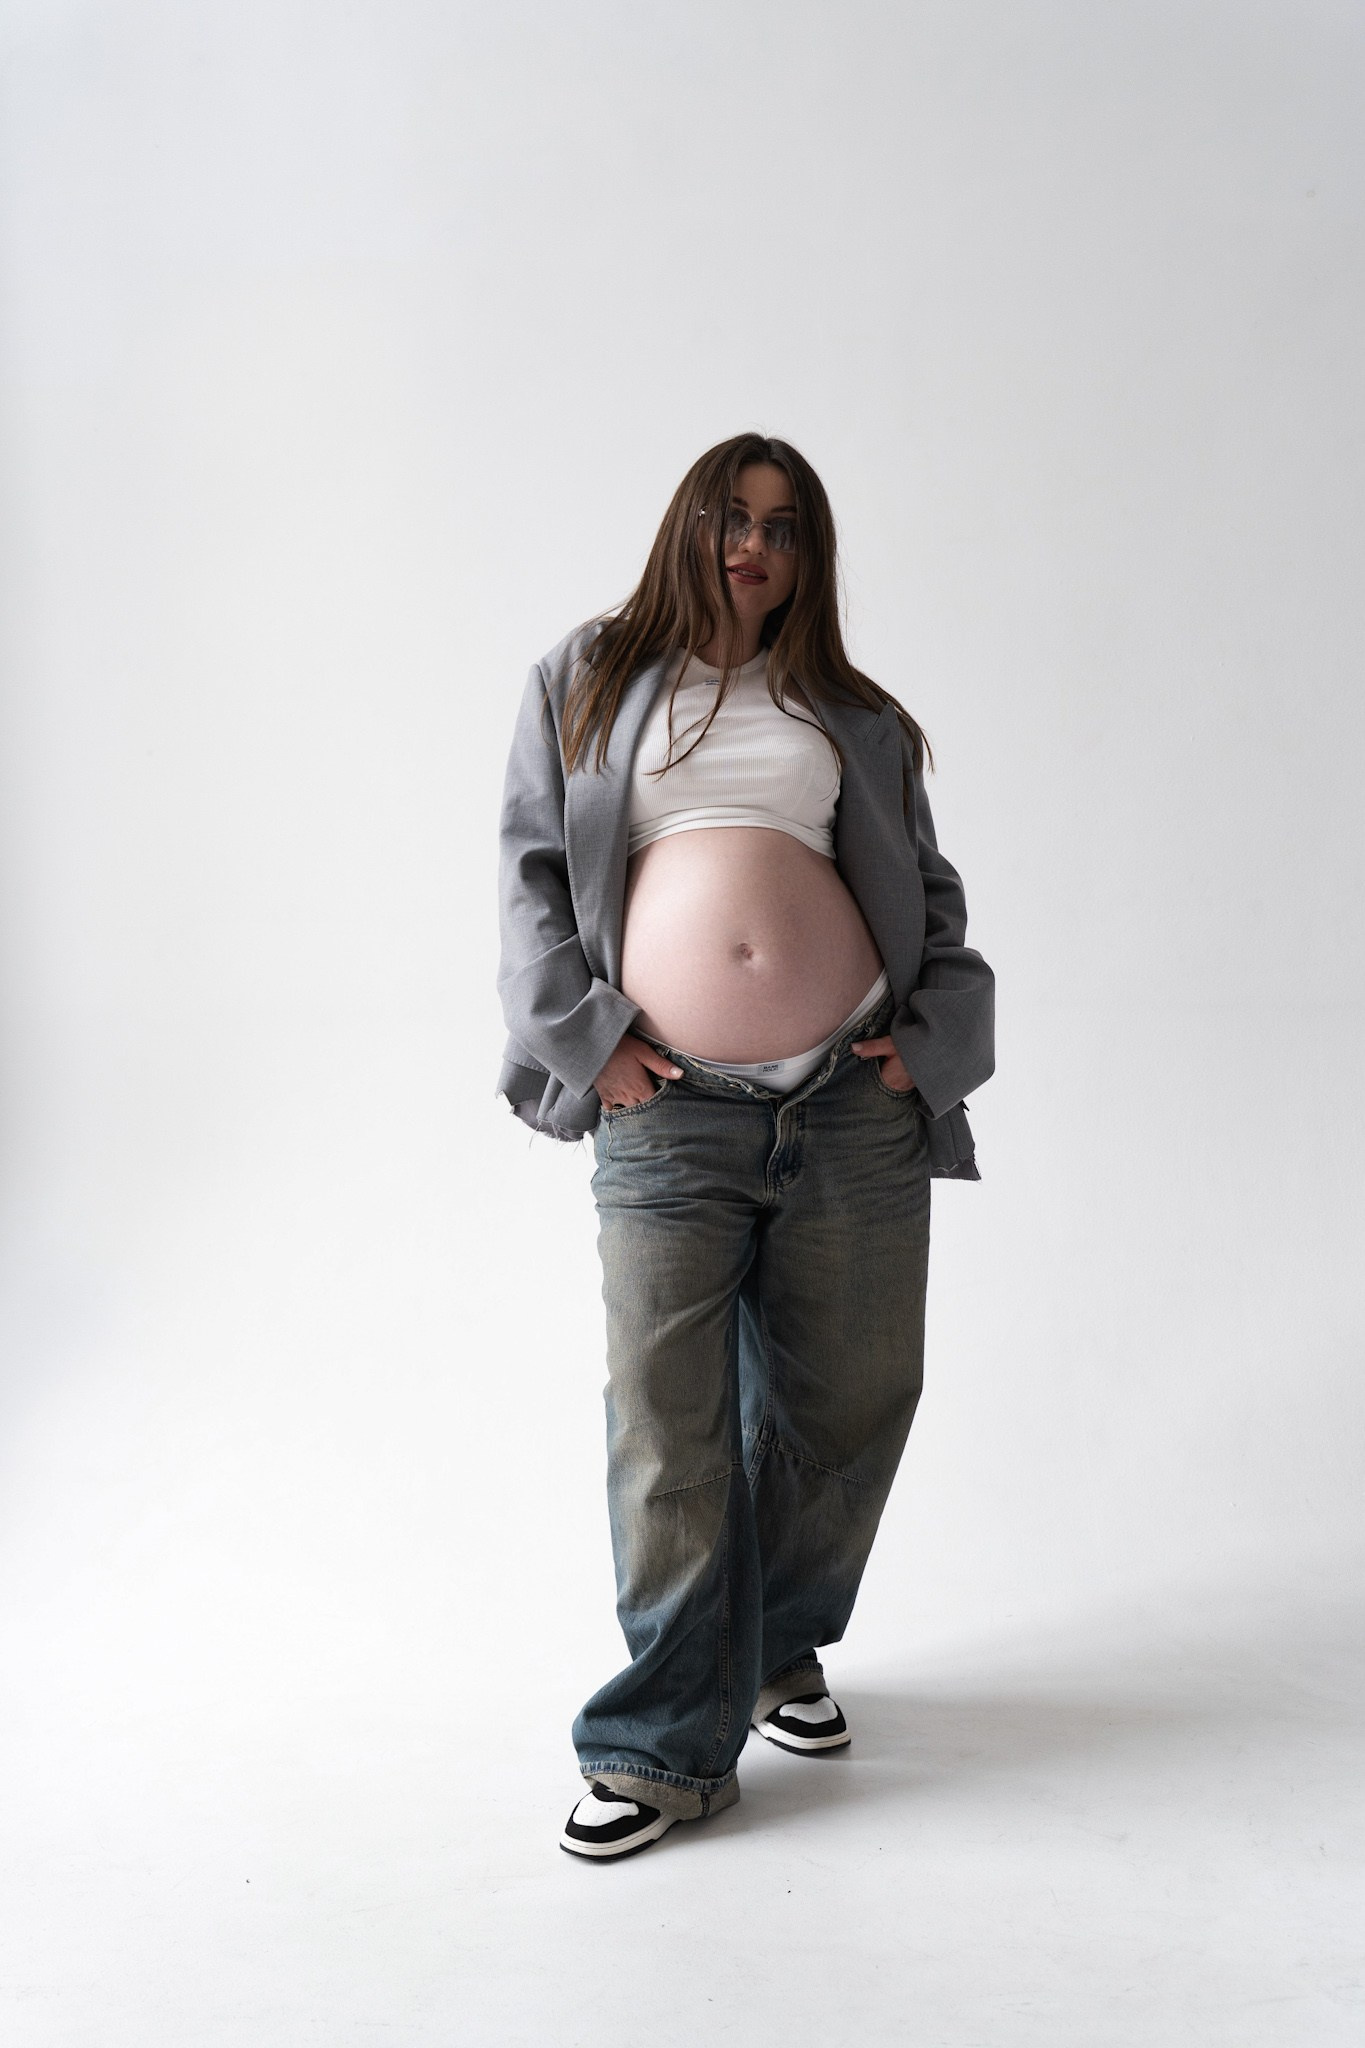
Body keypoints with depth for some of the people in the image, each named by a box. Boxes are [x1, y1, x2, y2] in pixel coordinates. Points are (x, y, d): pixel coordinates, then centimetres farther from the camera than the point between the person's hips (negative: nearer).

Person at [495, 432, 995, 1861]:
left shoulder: (853, 719, 16)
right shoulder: (590, 680, 12)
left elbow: (929, 891, 18)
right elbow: (532, 865, 7)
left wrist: (935, 1035, 3)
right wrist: (581, 1033, -4)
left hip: (856, 1105, 3)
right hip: (669, 1112, -2)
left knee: (845, 1397, 9)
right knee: (670, 1423, -3)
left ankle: (777, 1650, 32)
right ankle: (668, 1742, 10)